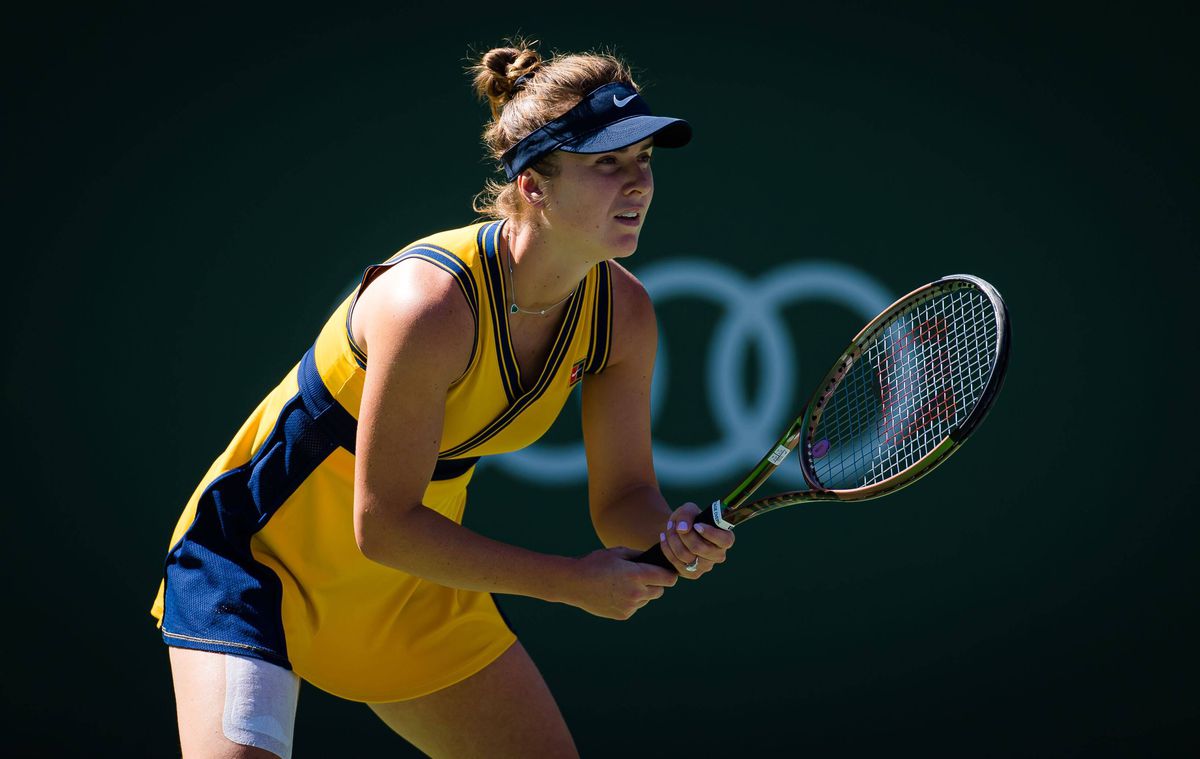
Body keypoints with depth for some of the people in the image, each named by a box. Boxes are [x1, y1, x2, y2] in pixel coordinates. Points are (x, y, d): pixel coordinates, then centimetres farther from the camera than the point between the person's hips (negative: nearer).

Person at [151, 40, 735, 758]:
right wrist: (575, 581, -24)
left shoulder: (625, 315, -11)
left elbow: (623, 495, -1)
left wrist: (674, 534, -25)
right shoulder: (430, 303, -33)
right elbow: (382, 526, -28)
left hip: (420, 577, 7)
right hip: (263, 562, -7)